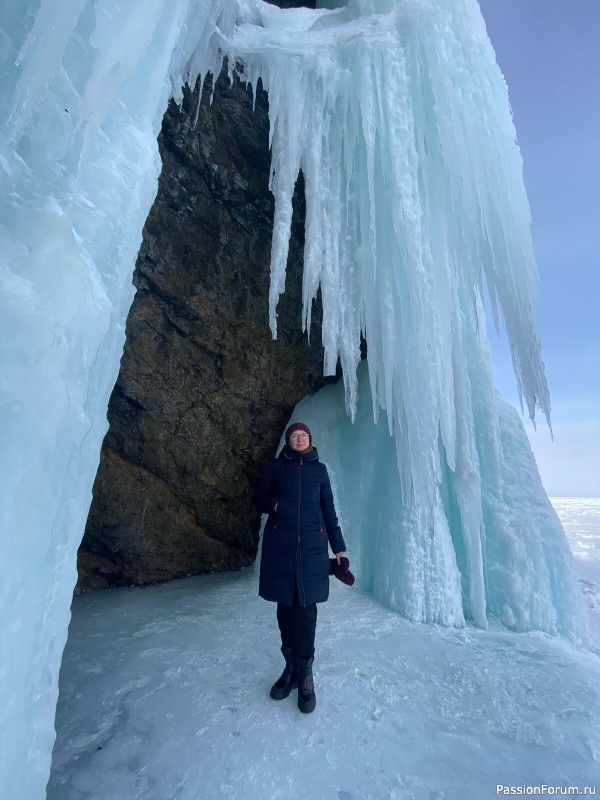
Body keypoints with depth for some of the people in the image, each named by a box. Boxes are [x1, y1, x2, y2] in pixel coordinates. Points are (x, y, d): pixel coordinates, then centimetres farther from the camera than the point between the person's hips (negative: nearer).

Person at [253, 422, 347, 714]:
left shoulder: (319, 469, 8)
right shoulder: (276, 466, 6)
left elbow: (328, 509, 10)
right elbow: (259, 497, 9)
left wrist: (338, 546, 9)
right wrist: (275, 504, -12)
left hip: (312, 546, 0)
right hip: (280, 545, 0)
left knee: (305, 608, 2)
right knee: (285, 607, 9)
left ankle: (304, 672, 19)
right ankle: (291, 665, 27)